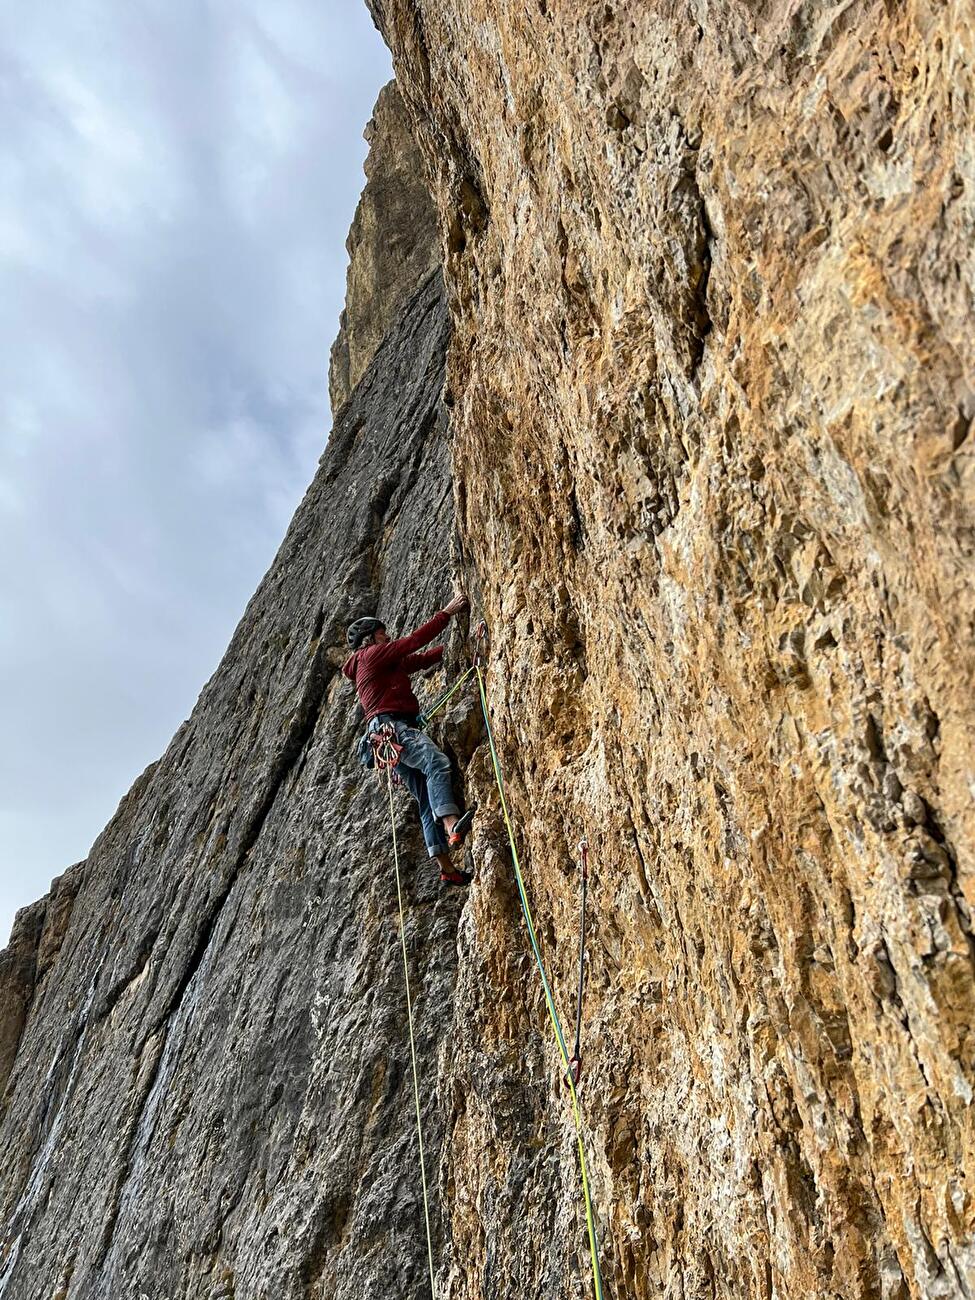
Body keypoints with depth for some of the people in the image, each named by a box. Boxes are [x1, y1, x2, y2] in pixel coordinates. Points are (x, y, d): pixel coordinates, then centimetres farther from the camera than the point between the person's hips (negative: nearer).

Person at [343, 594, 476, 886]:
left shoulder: (390, 662, 33)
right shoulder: (371, 654, 6)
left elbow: (423, 658, 32)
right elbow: (414, 641, -1)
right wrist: (446, 613, 2)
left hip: (400, 729, 10)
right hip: (389, 724, -10)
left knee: (427, 797, -1)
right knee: (436, 761, -32)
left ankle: (445, 866, -9)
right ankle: (452, 827, -52)